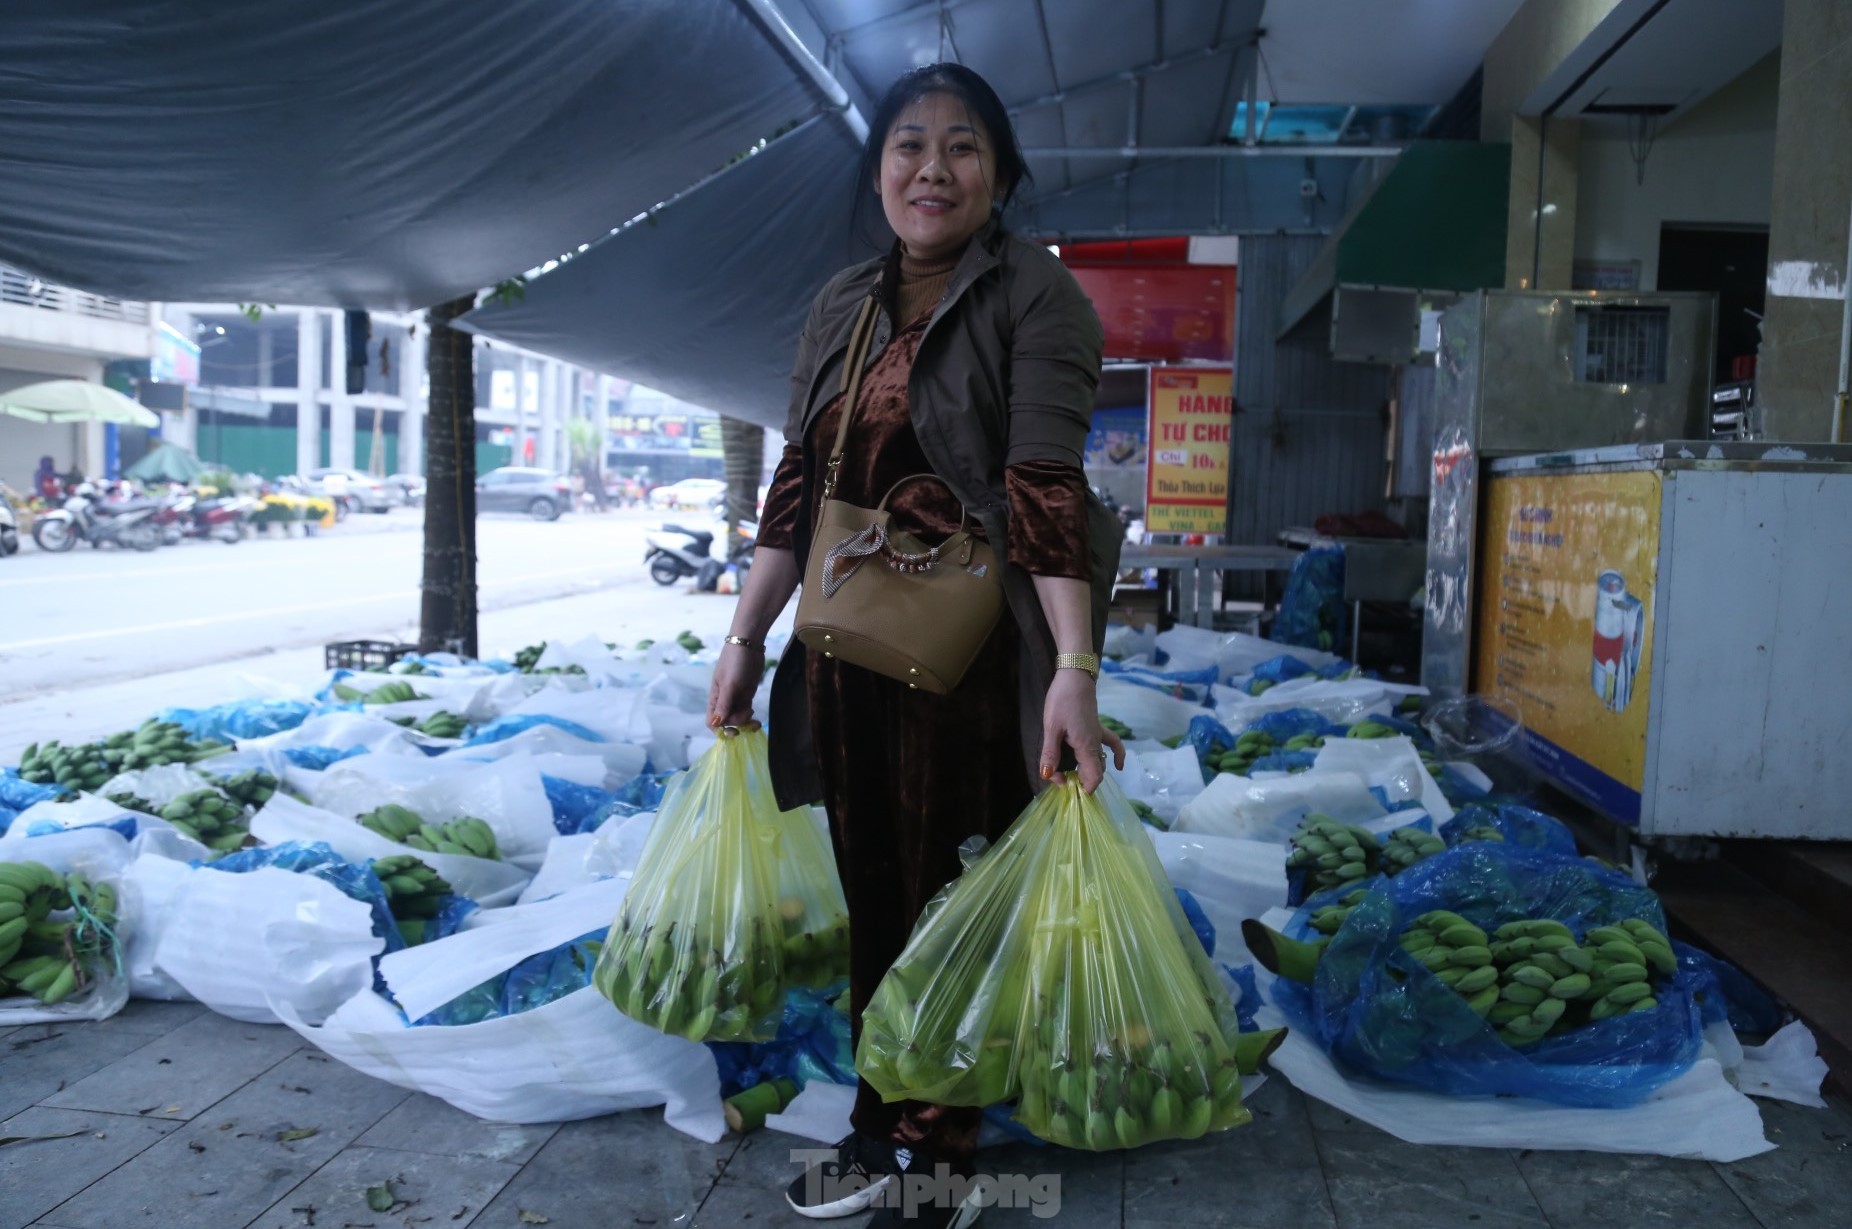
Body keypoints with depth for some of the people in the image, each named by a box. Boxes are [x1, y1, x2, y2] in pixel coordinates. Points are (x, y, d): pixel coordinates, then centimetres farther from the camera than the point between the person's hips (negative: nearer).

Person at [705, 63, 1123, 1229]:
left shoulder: (1036, 293, -8)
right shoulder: (842, 306, 12)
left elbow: (1047, 488, -20)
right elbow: (799, 486, 11)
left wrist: (1077, 670, -28)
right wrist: (746, 639, 8)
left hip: (973, 652, -6)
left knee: (948, 905, 3)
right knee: (871, 896, 14)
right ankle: (879, 1130, 32)